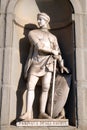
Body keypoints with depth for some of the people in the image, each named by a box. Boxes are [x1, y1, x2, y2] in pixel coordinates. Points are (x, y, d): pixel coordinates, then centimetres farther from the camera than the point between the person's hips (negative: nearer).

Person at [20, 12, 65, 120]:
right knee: (30, 86, -11)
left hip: (48, 64, 2)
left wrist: (61, 64, 1)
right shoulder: (33, 33, 10)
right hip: (36, 63, -2)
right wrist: (52, 51, -4)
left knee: (46, 88, -7)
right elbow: (38, 46, -6)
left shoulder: (53, 37, 22)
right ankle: (28, 113, -12)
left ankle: (42, 113, -4)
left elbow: (58, 52, 15)